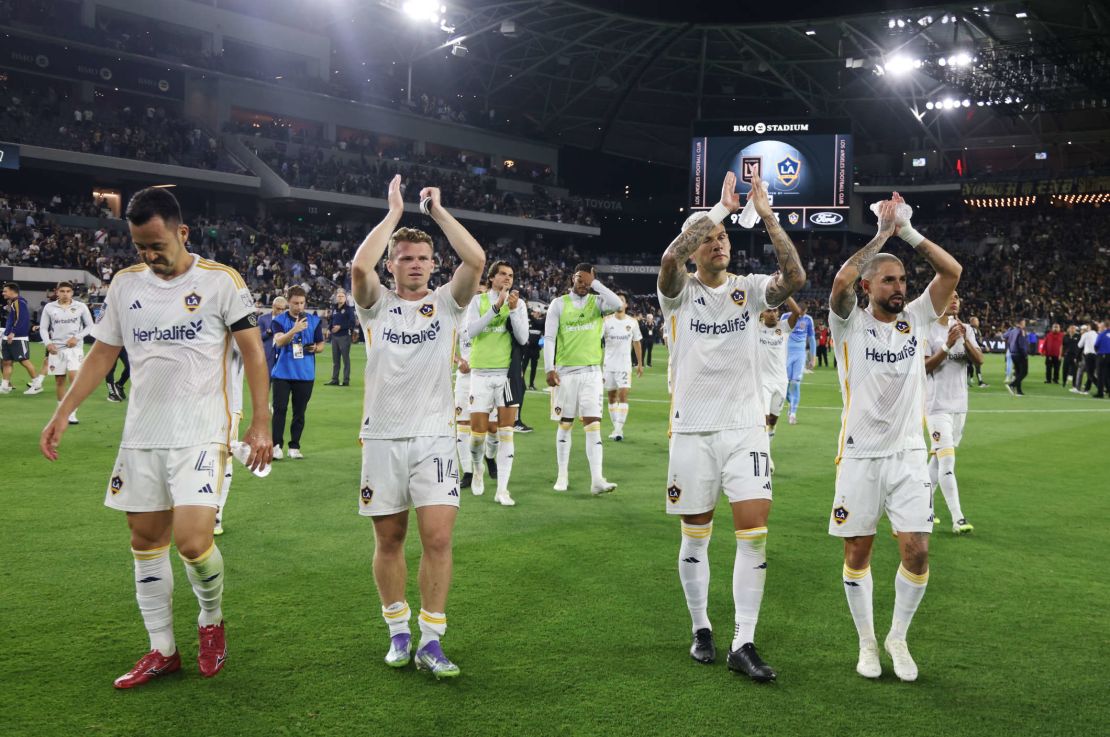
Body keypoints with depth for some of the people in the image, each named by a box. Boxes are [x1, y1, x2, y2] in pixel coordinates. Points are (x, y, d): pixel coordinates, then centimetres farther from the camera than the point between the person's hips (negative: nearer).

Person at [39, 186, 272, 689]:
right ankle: (162, 650, 21)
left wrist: (261, 423, -9)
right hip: (141, 436, 5)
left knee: (192, 540, -15)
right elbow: (102, 353, 14)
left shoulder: (220, 281, -6)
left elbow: (252, 351, -4)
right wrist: (63, 412, 8)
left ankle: (211, 619, 15)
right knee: (146, 540, 8)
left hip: (200, 435, -5)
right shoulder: (125, 284, 7)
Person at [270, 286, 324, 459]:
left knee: (299, 411, 6)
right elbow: (279, 341, -18)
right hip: (282, 372, -2)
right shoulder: (279, 320, -1)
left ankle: (294, 447, 14)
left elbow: (321, 344, 14)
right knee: (280, 409, -4)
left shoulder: (314, 321, 6)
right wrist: (295, 329, -33)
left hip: (305, 373, 2)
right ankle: (277, 446, 1)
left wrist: (315, 348, -10)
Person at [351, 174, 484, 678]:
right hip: (382, 438, 1)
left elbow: (476, 259, -12)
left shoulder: (447, 303, 6)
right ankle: (398, 632, 23)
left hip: (433, 438, 0)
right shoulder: (376, 306, 5)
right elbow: (359, 266, -16)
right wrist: (394, 212, -8)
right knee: (389, 540, 8)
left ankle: (431, 641, 0)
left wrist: (437, 210, -4)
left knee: (438, 538, -9)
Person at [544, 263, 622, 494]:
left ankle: (597, 480, -11)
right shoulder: (558, 304, 2)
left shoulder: (597, 302, 4)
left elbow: (617, 304, -19)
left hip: (591, 371, 0)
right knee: (565, 424, 8)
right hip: (565, 371, 0)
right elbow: (549, 338, -1)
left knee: (593, 424, -7)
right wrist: (549, 369, -9)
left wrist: (596, 284, -13)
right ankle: (562, 475, 18)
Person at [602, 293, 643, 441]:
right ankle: (615, 427, 16)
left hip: (625, 365, -1)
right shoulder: (607, 321, -2)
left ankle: (619, 429, -15)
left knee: (623, 395, -13)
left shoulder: (633, 322, 2)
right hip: (609, 364, 1)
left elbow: (637, 343, 11)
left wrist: (640, 364, 13)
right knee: (612, 396, 7)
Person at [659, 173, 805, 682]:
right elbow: (670, 259, -24)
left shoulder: (749, 289, 5)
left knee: (755, 532, -7)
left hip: (745, 428, 1)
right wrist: (718, 209, -21)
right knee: (695, 537, 8)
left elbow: (795, 279, -15)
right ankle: (701, 629, 25)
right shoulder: (680, 291, 0)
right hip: (693, 430, -1)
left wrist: (768, 218, -17)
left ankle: (743, 643, -2)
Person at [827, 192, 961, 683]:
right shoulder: (851, 324, -3)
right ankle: (867, 643, 22)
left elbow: (952, 271, -4)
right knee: (857, 551, 6)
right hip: (860, 456, -2)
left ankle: (898, 638, 17)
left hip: (908, 454, 2)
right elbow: (842, 279, -22)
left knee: (916, 550, -4)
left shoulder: (916, 319, 6)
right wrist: (881, 233, -13)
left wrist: (908, 232, -7)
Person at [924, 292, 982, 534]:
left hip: (959, 404, 7)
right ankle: (957, 518, -12)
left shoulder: (966, 330, 10)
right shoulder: (927, 330, -8)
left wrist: (965, 340, -17)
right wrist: (947, 346, -24)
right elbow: (923, 367, -14)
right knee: (947, 459, -12)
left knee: (938, 458, 13)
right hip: (937, 404, -7)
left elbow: (979, 360, -1)